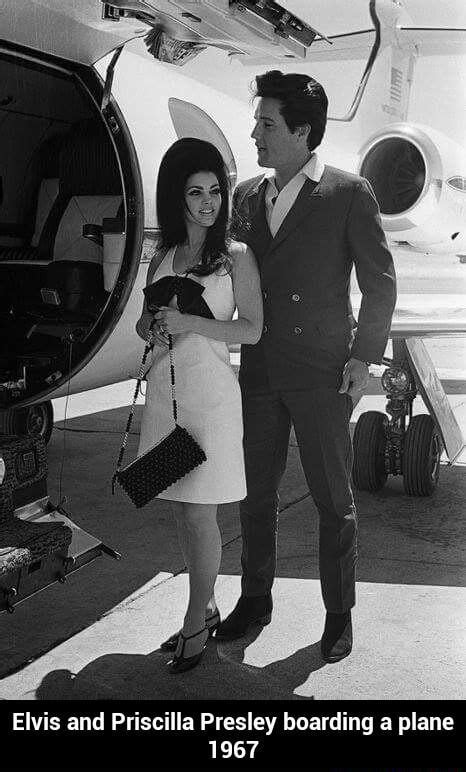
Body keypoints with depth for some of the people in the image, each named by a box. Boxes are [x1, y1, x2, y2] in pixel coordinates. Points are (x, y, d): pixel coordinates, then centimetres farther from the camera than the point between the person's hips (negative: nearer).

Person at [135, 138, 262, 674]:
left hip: (210, 393, -5)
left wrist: (191, 322, -17)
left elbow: (251, 330, -6)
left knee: (199, 514, -1)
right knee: (181, 510, 12)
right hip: (163, 389, 5)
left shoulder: (236, 256, -3)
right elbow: (143, 324, 19)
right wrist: (157, 325, -4)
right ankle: (206, 609, 28)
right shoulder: (162, 257, 12)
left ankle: (196, 626, 14)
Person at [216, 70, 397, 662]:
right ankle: (255, 599, 32)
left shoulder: (349, 194, -5)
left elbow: (380, 283, -2)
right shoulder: (246, 196, 8)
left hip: (321, 374, -4)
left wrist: (364, 356, -7)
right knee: (255, 494, 13)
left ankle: (338, 613, 24)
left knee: (333, 499, 7)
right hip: (259, 371, 5)